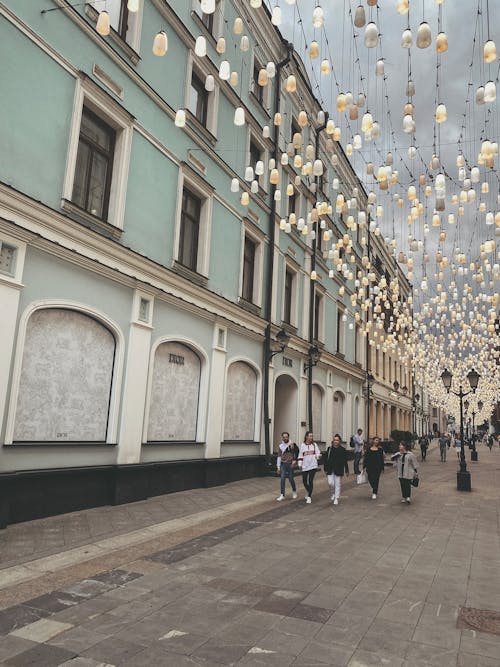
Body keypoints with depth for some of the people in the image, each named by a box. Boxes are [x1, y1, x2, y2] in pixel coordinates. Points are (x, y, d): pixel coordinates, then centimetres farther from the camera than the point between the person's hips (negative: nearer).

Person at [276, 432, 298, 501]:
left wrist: (295, 460, -7)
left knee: (291, 479, 5)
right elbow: (279, 456, 8)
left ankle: (294, 490, 33)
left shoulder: (292, 444, -7)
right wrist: (278, 467, 8)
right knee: (282, 479, -4)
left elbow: (296, 452, 4)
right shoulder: (280, 445, 4)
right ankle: (282, 495, 1)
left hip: (290, 464, -2)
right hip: (283, 464, 2)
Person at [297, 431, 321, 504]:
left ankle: (309, 496, 5)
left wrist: (318, 456, -17)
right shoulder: (302, 445, 4)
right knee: (304, 481, 5)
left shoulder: (314, 444, 3)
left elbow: (318, 453, 5)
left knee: (310, 481, -6)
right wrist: (300, 464, 2)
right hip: (305, 466, 1)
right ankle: (308, 491, 35)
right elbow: (300, 455, 9)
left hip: (313, 466, -1)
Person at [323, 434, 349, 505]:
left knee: (338, 484, 3)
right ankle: (333, 493, 24)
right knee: (330, 483, -5)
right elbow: (326, 459, 4)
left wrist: (346, 470, 2)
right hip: (330, 470, 1)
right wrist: (325, 469, 2)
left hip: (339, 470, -1)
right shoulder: (329, 449, 1)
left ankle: (336, 498, 15)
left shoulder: (342, 449, -3)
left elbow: (345, 461, 1)